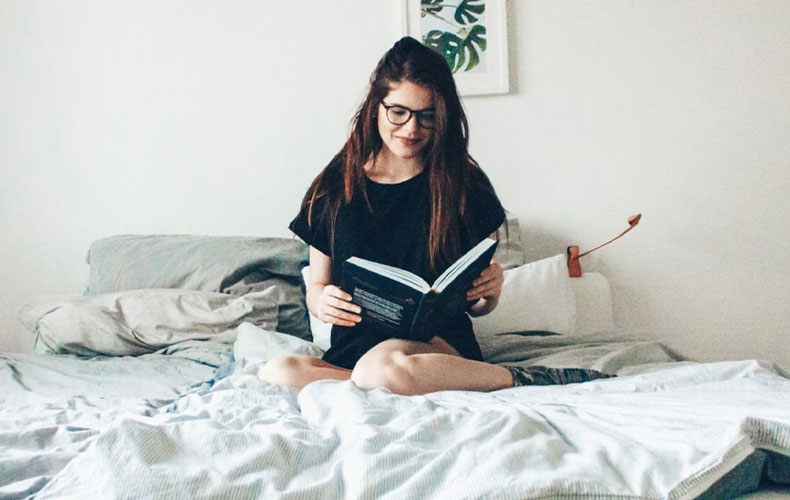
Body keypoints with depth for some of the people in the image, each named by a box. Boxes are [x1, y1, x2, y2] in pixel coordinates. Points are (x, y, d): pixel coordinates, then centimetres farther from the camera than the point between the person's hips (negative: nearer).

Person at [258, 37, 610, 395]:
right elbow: (317, 285, 13)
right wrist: (322, 302, -11)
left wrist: (491, 291, -15)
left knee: (383, 367, -39)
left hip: (440, 345, -3)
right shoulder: (335, 185, 9)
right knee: (278, 373, -30)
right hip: (353, 347, 4)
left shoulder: (464, 183, 5)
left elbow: (476, 307, 9)